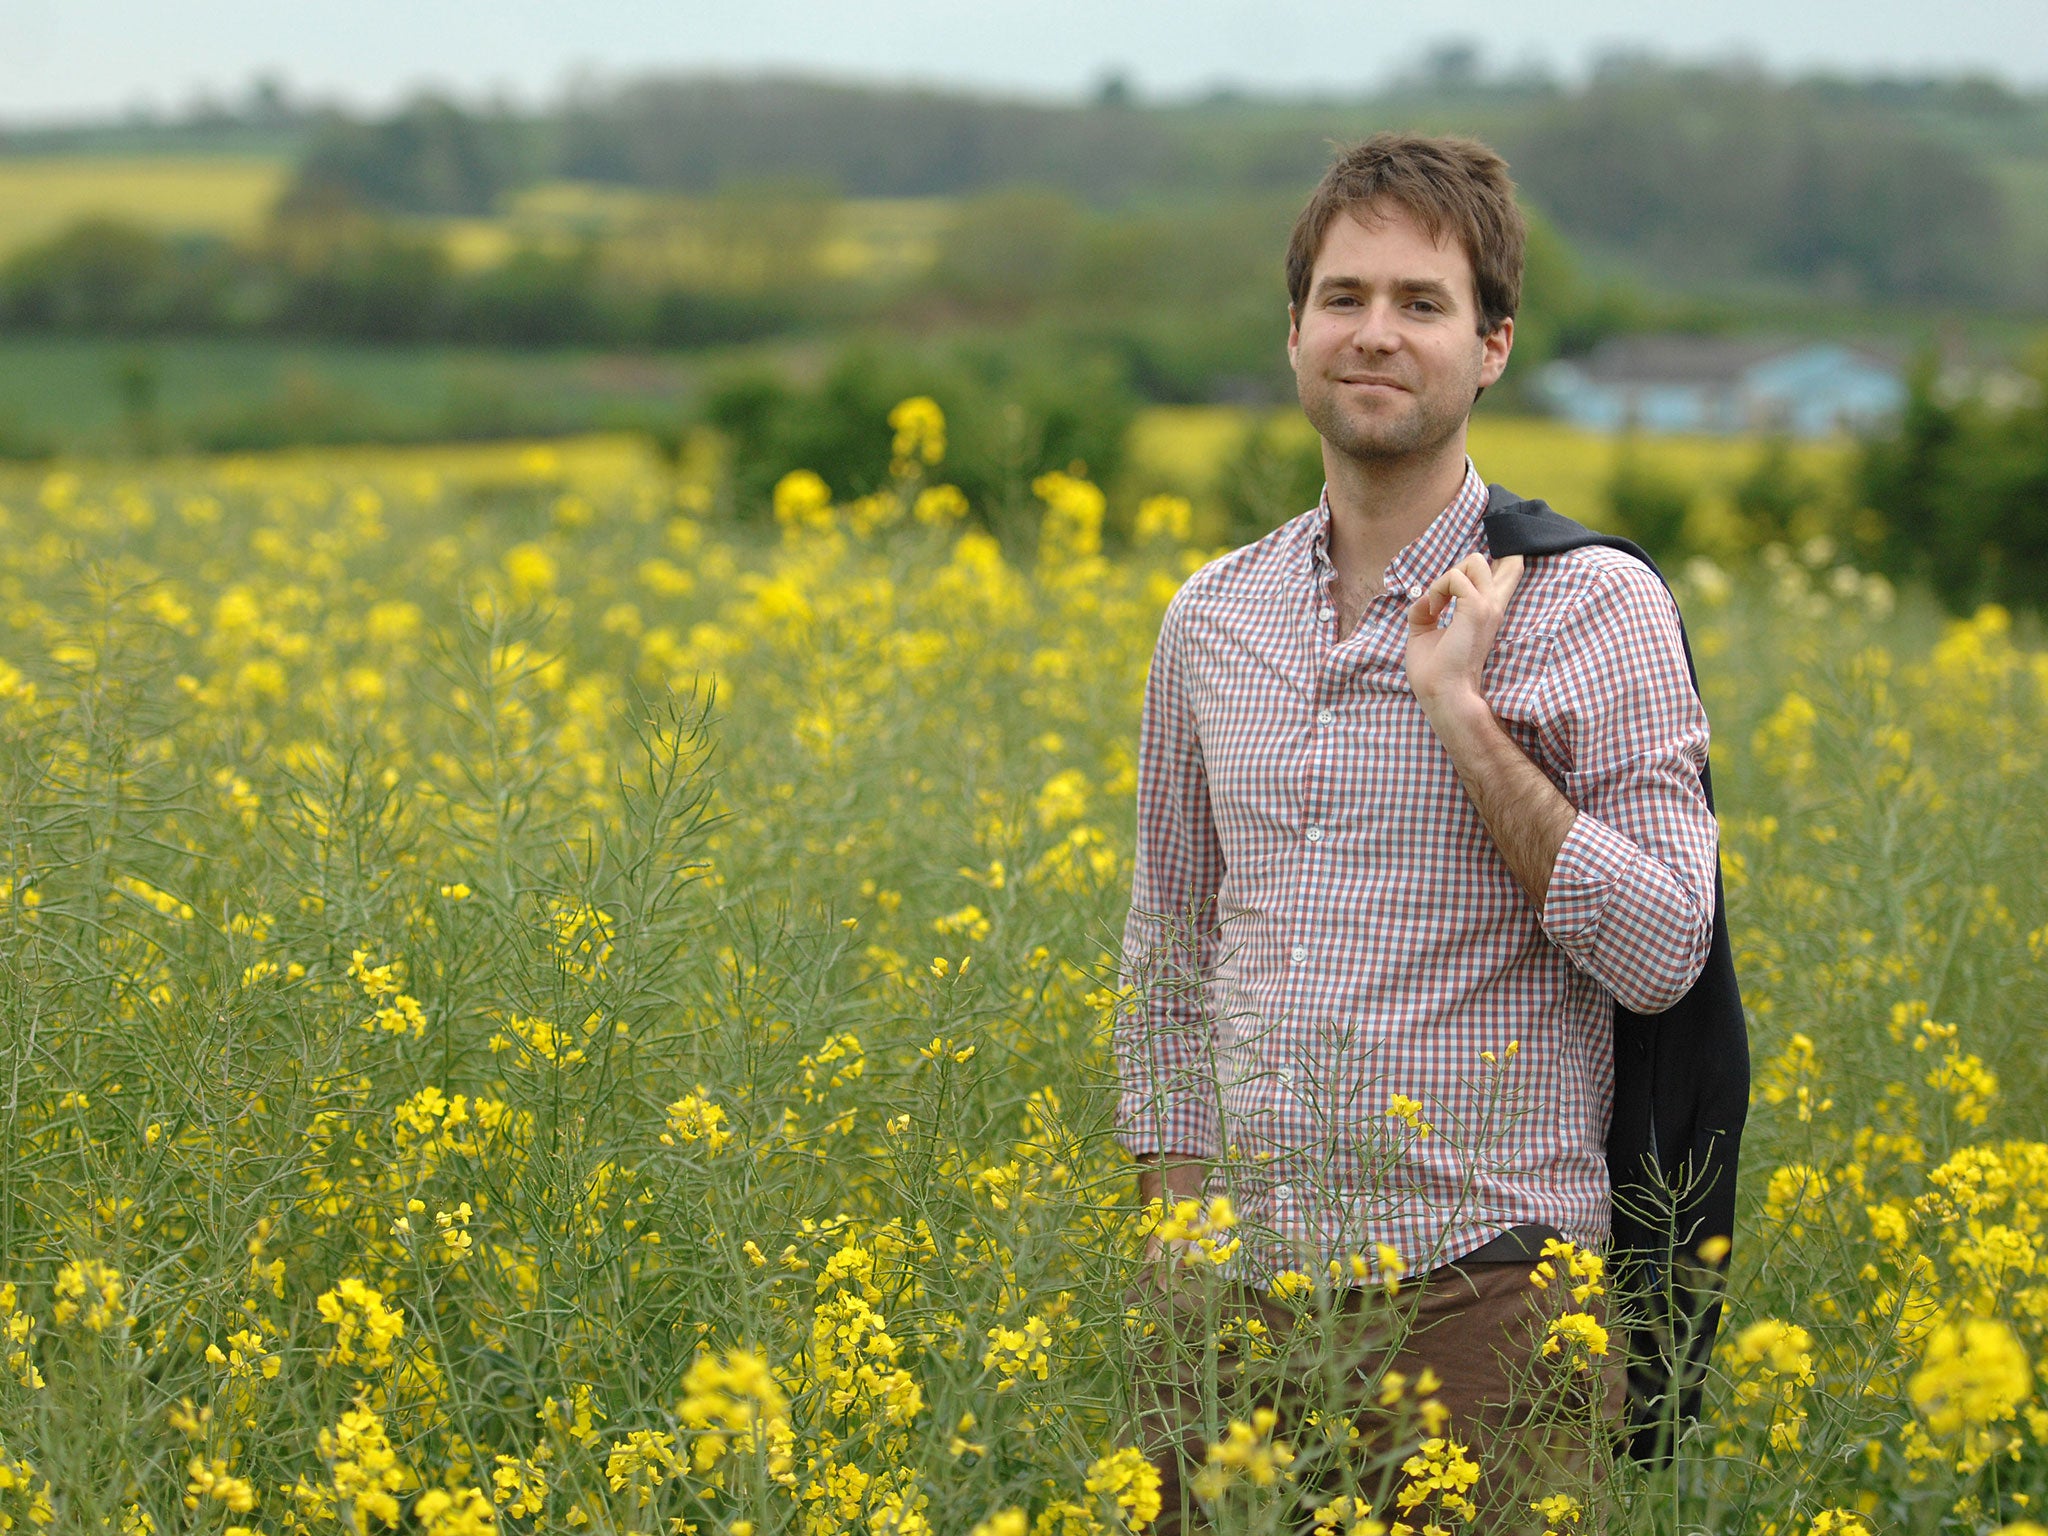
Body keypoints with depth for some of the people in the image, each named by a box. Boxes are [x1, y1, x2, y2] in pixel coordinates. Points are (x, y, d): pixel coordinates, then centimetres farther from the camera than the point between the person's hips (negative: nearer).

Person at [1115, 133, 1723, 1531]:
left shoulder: (1596, 607, -3)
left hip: (1475, 1297, -4)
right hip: (1243, 1295, 4)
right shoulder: (1214, 620, 11)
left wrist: (1461, 710, -14)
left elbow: (1661, 955, -9)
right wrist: (1171, 1250, 13)